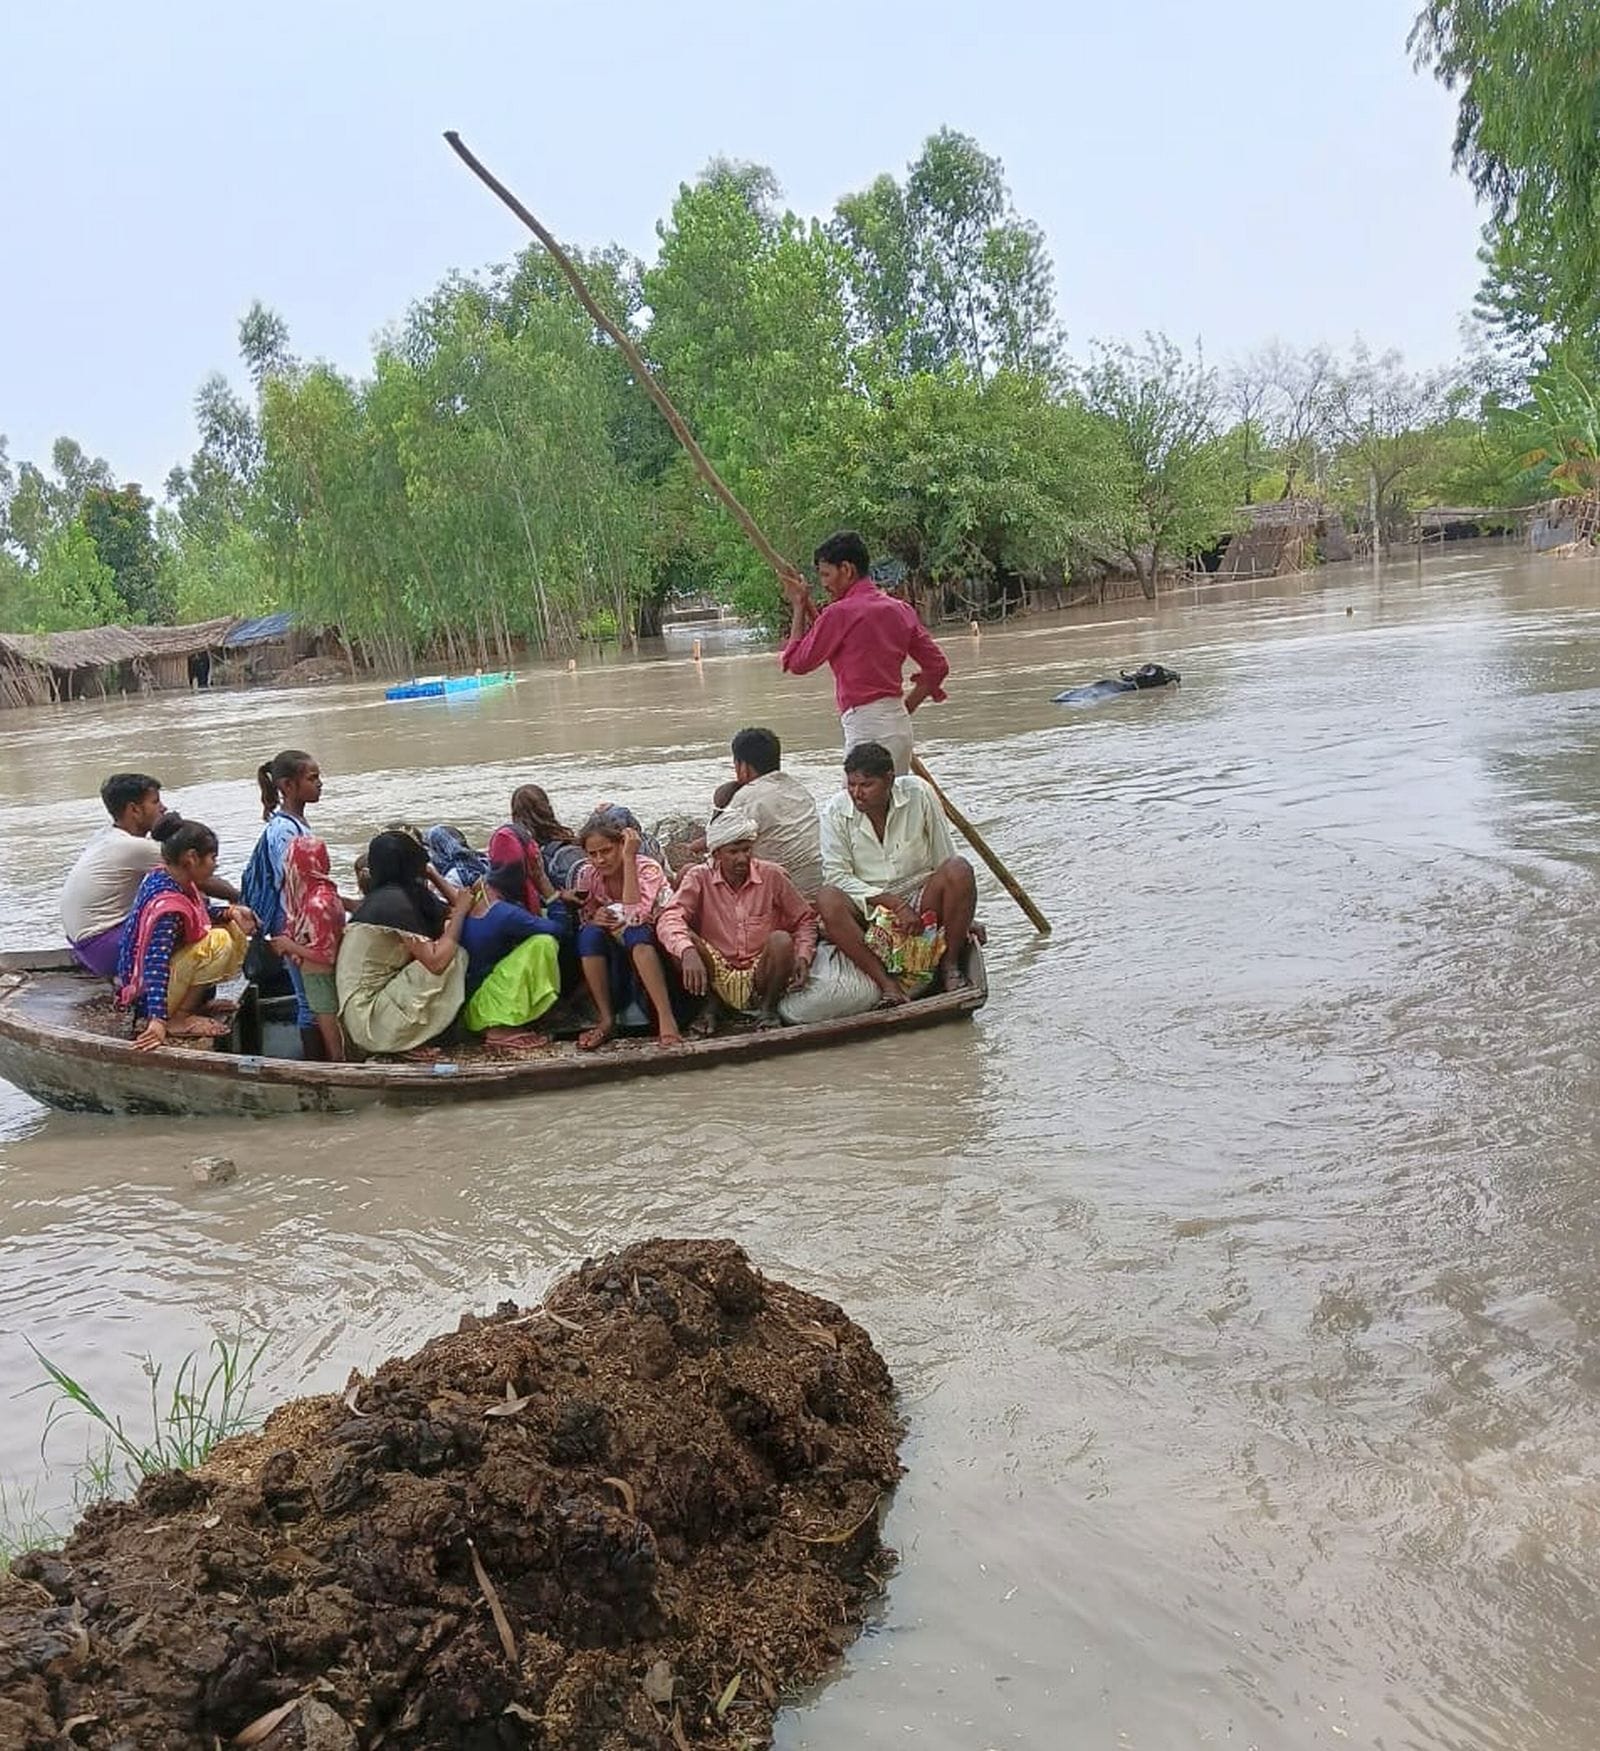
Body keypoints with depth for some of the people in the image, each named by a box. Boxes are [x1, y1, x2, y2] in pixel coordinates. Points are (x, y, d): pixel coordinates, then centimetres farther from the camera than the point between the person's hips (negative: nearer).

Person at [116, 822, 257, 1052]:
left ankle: (192, 1000, 6)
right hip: (146, 989, -10)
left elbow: (202, 915, 18)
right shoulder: (168, 905, -29)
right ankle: (177, 1019, -16)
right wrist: (157, 1020, -46)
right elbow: (155, 963, -38)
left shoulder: (163, 878, 1)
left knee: (234, 931, 10)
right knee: (219, 942, -26)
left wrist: (230, 912, -2)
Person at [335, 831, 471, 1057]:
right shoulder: (394, 900, -16)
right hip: (369, 1020, -10)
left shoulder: (383, 896, 12)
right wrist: (460, 912, -10)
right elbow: (436, 961, -20)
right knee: (454, 957, -16)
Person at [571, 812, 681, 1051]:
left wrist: (629, 859, -31)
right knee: (590, 933, -27)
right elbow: (582, 922, 2)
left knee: (634, 932, -35)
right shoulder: (587, 876, -3)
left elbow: (636, 917, -32)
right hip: (612, 957, 4)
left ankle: (666, 1018, -41)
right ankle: (606, 1019, -22)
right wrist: (594, 920, -22)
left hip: (649, 952, -4)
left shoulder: (648, 869, -15)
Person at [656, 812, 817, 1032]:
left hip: (760, 978, 0)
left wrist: (803, 957, -11)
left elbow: (805, 919, 8)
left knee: (781, 941, -29)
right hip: (717, 978, 0)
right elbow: (669, 918, -19)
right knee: (683, 940, -24)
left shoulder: (772, 876, -3)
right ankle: (708, 1005, 0)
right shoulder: (700, 878, -5)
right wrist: (688, 952, -39)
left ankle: (767, 1009, -3)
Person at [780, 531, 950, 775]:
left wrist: (800, 608, 6)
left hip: (866, 727, -8)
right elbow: (938, 665, 13)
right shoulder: (900, 610, 12)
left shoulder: (840, 613, -10)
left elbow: (796, 663, -2)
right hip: (900, 724, 8)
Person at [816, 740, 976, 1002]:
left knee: (960, 870, -27)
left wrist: (964, 919, 0)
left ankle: (950, 964, -13)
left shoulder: (918, 794, -6)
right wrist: (893, 903, -21)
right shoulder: (835, 811, -7)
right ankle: (886, 983, -32)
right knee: (827, 899, -31)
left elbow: (944, 858, 0)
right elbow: (836, 875, -11)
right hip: (868, 908, 0)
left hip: (921, 900, 0)